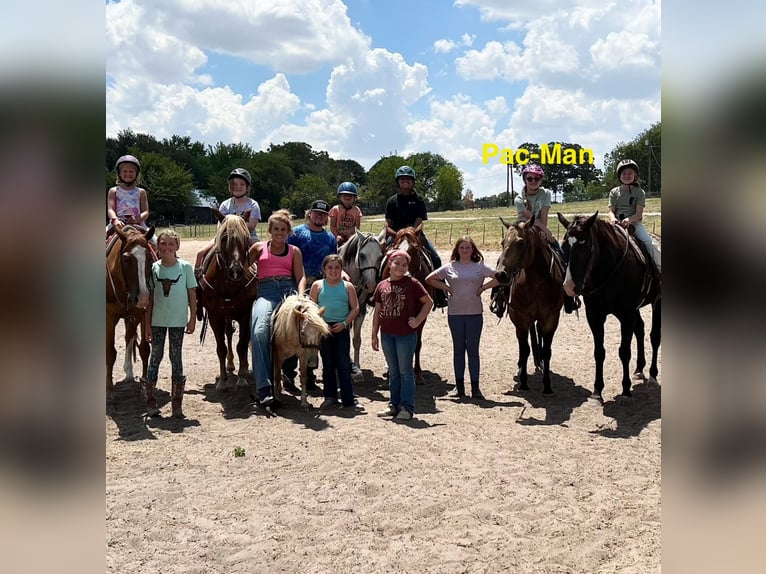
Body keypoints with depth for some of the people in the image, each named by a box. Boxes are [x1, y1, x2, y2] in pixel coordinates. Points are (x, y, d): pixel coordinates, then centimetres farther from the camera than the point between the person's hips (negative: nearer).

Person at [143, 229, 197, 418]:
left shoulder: (185, 267, -3)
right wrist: (147, 324, 0)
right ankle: (150, 401, 17)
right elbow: (150, 298, 2)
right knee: (155, 356, 7)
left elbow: (192, 295, 0)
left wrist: (192, 319, -4)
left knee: (176, 357, 4)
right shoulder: (154, 268, 0)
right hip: (157, 321, 1)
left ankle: (177, 403, 11)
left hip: (178, 320, -1)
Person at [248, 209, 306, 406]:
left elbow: (300, 277, 8)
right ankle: (263, 387, -30)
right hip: (266, 292, -2)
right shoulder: (259, 248, 21)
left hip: (289, 290, 2)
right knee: (259, 332, -28)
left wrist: (300, 296, -9)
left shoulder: (294, 251, 20)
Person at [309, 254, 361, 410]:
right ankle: (330, 396, 20)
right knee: (327, 363, 9)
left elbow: (355, 308, 1)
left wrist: (345, 323, -12)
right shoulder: (318, 285, 5)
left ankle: (348, 399, 4)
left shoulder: (347, 286, 4)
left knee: (344, 364, 0)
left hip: (341, 328, -1)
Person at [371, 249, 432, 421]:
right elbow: (377, 312, 10)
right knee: (393, 372, 14)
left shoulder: (412, 283, -6)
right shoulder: (382, 286, 6)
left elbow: (428, 302, -3)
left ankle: (407, 407, 9)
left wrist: (418, 320, -10)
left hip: (406, 334, -4)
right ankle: (394, 405, 23)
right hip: (387, 334, 5)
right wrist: (374, 335, 8)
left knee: (406, 371, 2)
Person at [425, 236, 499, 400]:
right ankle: (459, 386, 17)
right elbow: (430, 279, 8)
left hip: (474, 313, -1)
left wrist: (483, 287, -7)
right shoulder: (449, 267, 4)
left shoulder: (480, 266, 1)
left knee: (473, 350, 3)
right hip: (455, 313, 1)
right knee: (458, 349, 9)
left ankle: (475, 387, 10)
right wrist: (446, 288, 0)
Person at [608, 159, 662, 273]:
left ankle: (660, 268, -12)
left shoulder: (639, 192, 5)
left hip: (634, 222, -1)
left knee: (649, 243, -22)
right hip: (617, 223, 2)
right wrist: (613, 219, -21)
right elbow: (611, 211, 4)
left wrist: (628, 220, -27)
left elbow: (639, 214, -5)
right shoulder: (614, 192, 11)